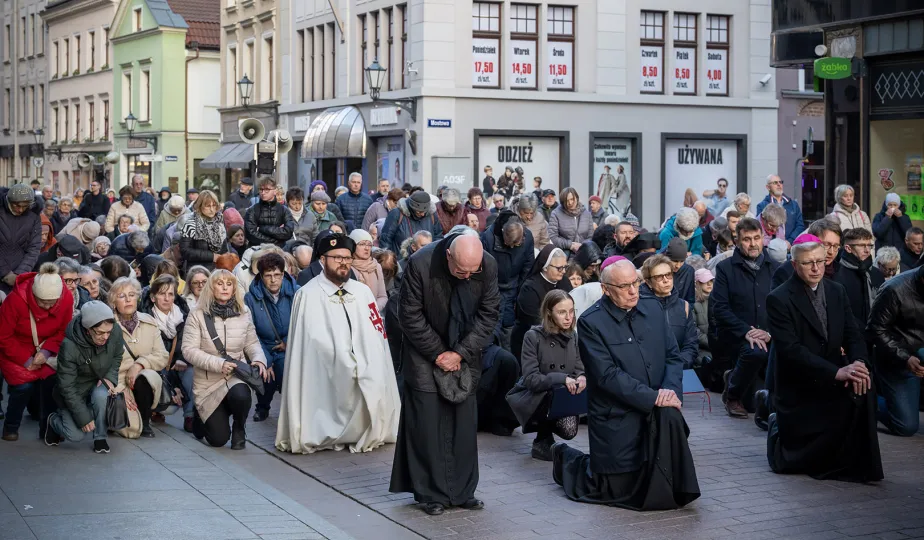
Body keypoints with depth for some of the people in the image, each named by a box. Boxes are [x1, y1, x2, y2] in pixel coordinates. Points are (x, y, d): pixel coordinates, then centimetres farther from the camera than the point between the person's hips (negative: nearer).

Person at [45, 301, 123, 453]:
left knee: (101, 395, -33)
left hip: (99, 384, 3)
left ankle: (100, 438, -10)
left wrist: (110, 377, -17)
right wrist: (84, 417, -22)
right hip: (75, 391, -2)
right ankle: (54, 420, 22)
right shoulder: (69, 347, -32)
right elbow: (67, 386, -23)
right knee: (76, 435, -14)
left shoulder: (116, 332, -21)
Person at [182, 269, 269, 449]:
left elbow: (252, 343, 10)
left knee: (240, 395, -37)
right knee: (219, 438, -9)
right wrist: (219, 364, -22)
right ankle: (201, 416, 29)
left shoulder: (243, 313, 4)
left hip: (236, 376, 2)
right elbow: (189, 350, -11)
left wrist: (259, 360, -13)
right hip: (208, 382, -1)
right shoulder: (198, 315, -6)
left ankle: (239, 428, -1)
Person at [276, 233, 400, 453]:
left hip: (367, 378, 5)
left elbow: (375, 337, 8)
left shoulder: (362, 292, 12)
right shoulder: (308, 295, -5)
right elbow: (316, 342, -9)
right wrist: (350, 369, -14)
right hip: (325, 383, -5)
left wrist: (369, 372, -6)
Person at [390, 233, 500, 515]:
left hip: (465, 353, 3)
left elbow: (489, 313, -7)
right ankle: (432, 494, 3)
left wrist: (460, 353, -13)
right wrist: (438, 354, -14)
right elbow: (410, 316, -15)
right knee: (428, 423, -6)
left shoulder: (489, 265, -16)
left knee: (465, 420, 1)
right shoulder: (420, 264, -24)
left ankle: (462, 492, 10)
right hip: (426, 351, -3)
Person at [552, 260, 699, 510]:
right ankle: (568, 459, 31)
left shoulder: (652, 309, 6)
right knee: (616, 490, 1)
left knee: (670, 417, -31)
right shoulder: (590, 323, -11)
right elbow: (608, 375, -18)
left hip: (655, 414, 4)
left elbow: (673, 356, 7)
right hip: (617, 420, -4)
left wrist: (670, 389, -14)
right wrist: (654, 397, -22)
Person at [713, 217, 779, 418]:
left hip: (769, 336, 4)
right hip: (736, 336, -4)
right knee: (756, 352, -36)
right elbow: (720, 307, -6)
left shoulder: (774, 268, 13)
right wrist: (746, 332, -17)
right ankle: (732, 396, -5)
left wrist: (771, 332, -11)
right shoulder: (725, 268, 3)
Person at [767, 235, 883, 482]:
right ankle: (779, 428, 32)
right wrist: (836, 372, -32)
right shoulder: (778, 300, -14)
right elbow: (790, 349, -23)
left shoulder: (837, 292, 5)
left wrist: (858, 362, -24)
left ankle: (855, 464, -11)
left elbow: (853, 335, 0)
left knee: (862, 388, -29)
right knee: (791, 462, -3)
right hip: (799, 387, -4)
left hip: (832, 384, 4)